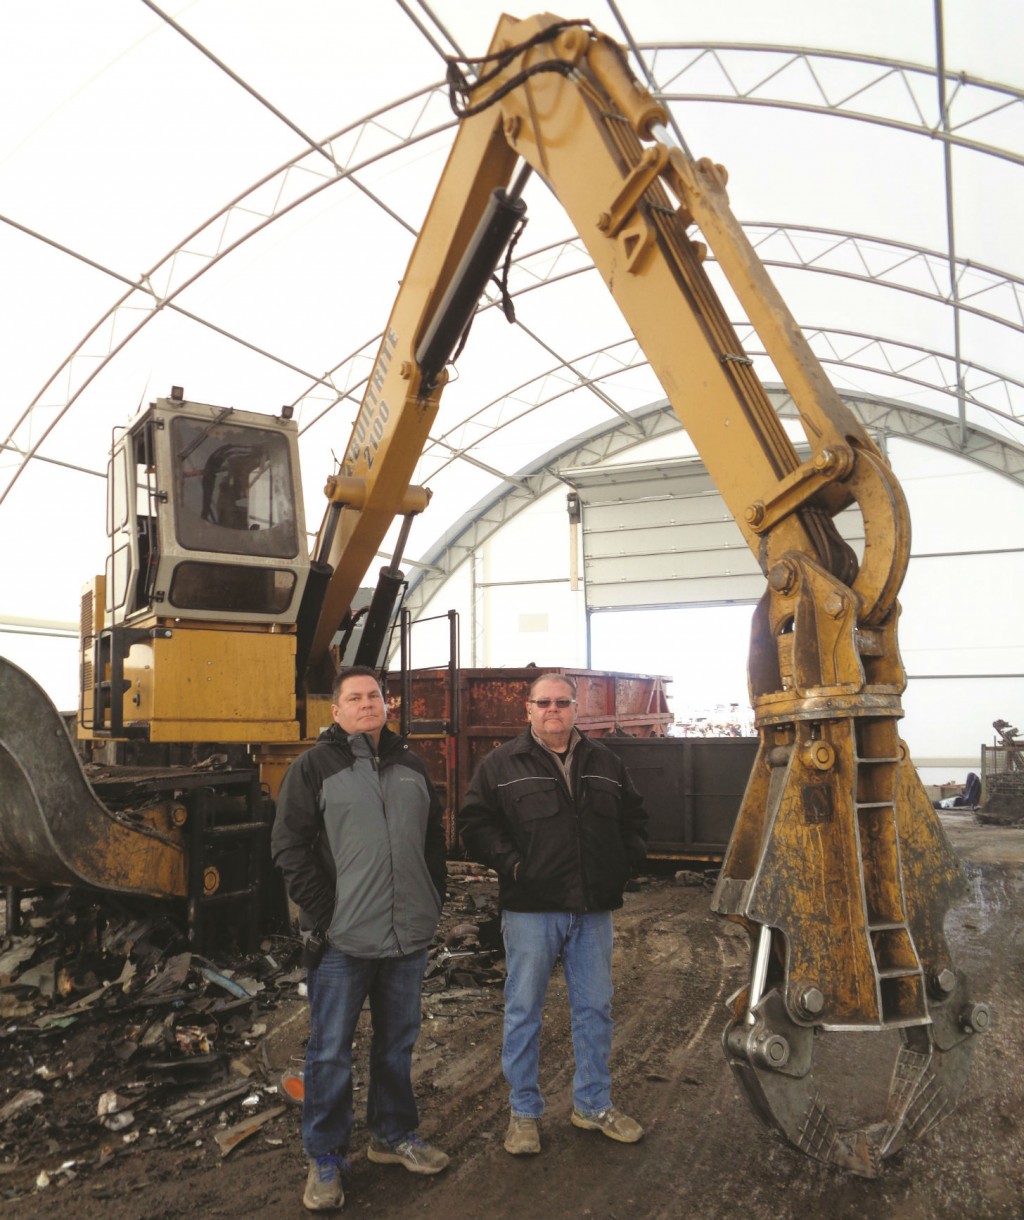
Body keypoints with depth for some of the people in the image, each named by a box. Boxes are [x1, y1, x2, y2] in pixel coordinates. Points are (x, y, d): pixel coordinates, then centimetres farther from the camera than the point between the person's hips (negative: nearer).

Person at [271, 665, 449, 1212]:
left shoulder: (410, 766, 10)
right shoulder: (313, 767, -5)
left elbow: (434, 836, 16)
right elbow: (289, 845, -8)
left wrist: (433, 903, 10)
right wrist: (320, 915, -13)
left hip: (408, 937, 5)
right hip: (343, 940, -4)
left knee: (397, 1044, 18)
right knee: (330, 1053, 6)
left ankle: (393, 1136, 36)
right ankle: (324, 1160, 22)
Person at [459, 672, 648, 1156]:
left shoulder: (605, 763, 10)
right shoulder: (501, 764, -1)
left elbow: (634, 816, 19)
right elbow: (475, 823, -4)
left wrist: (626, 860, 4)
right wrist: (511, 864, -14)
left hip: (593, 912, 3)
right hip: (530, 910, -3)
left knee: (595, 1008, 14)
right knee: (524, 1011, 7)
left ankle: (593, 1104, 32)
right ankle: (524, 1112, 24)